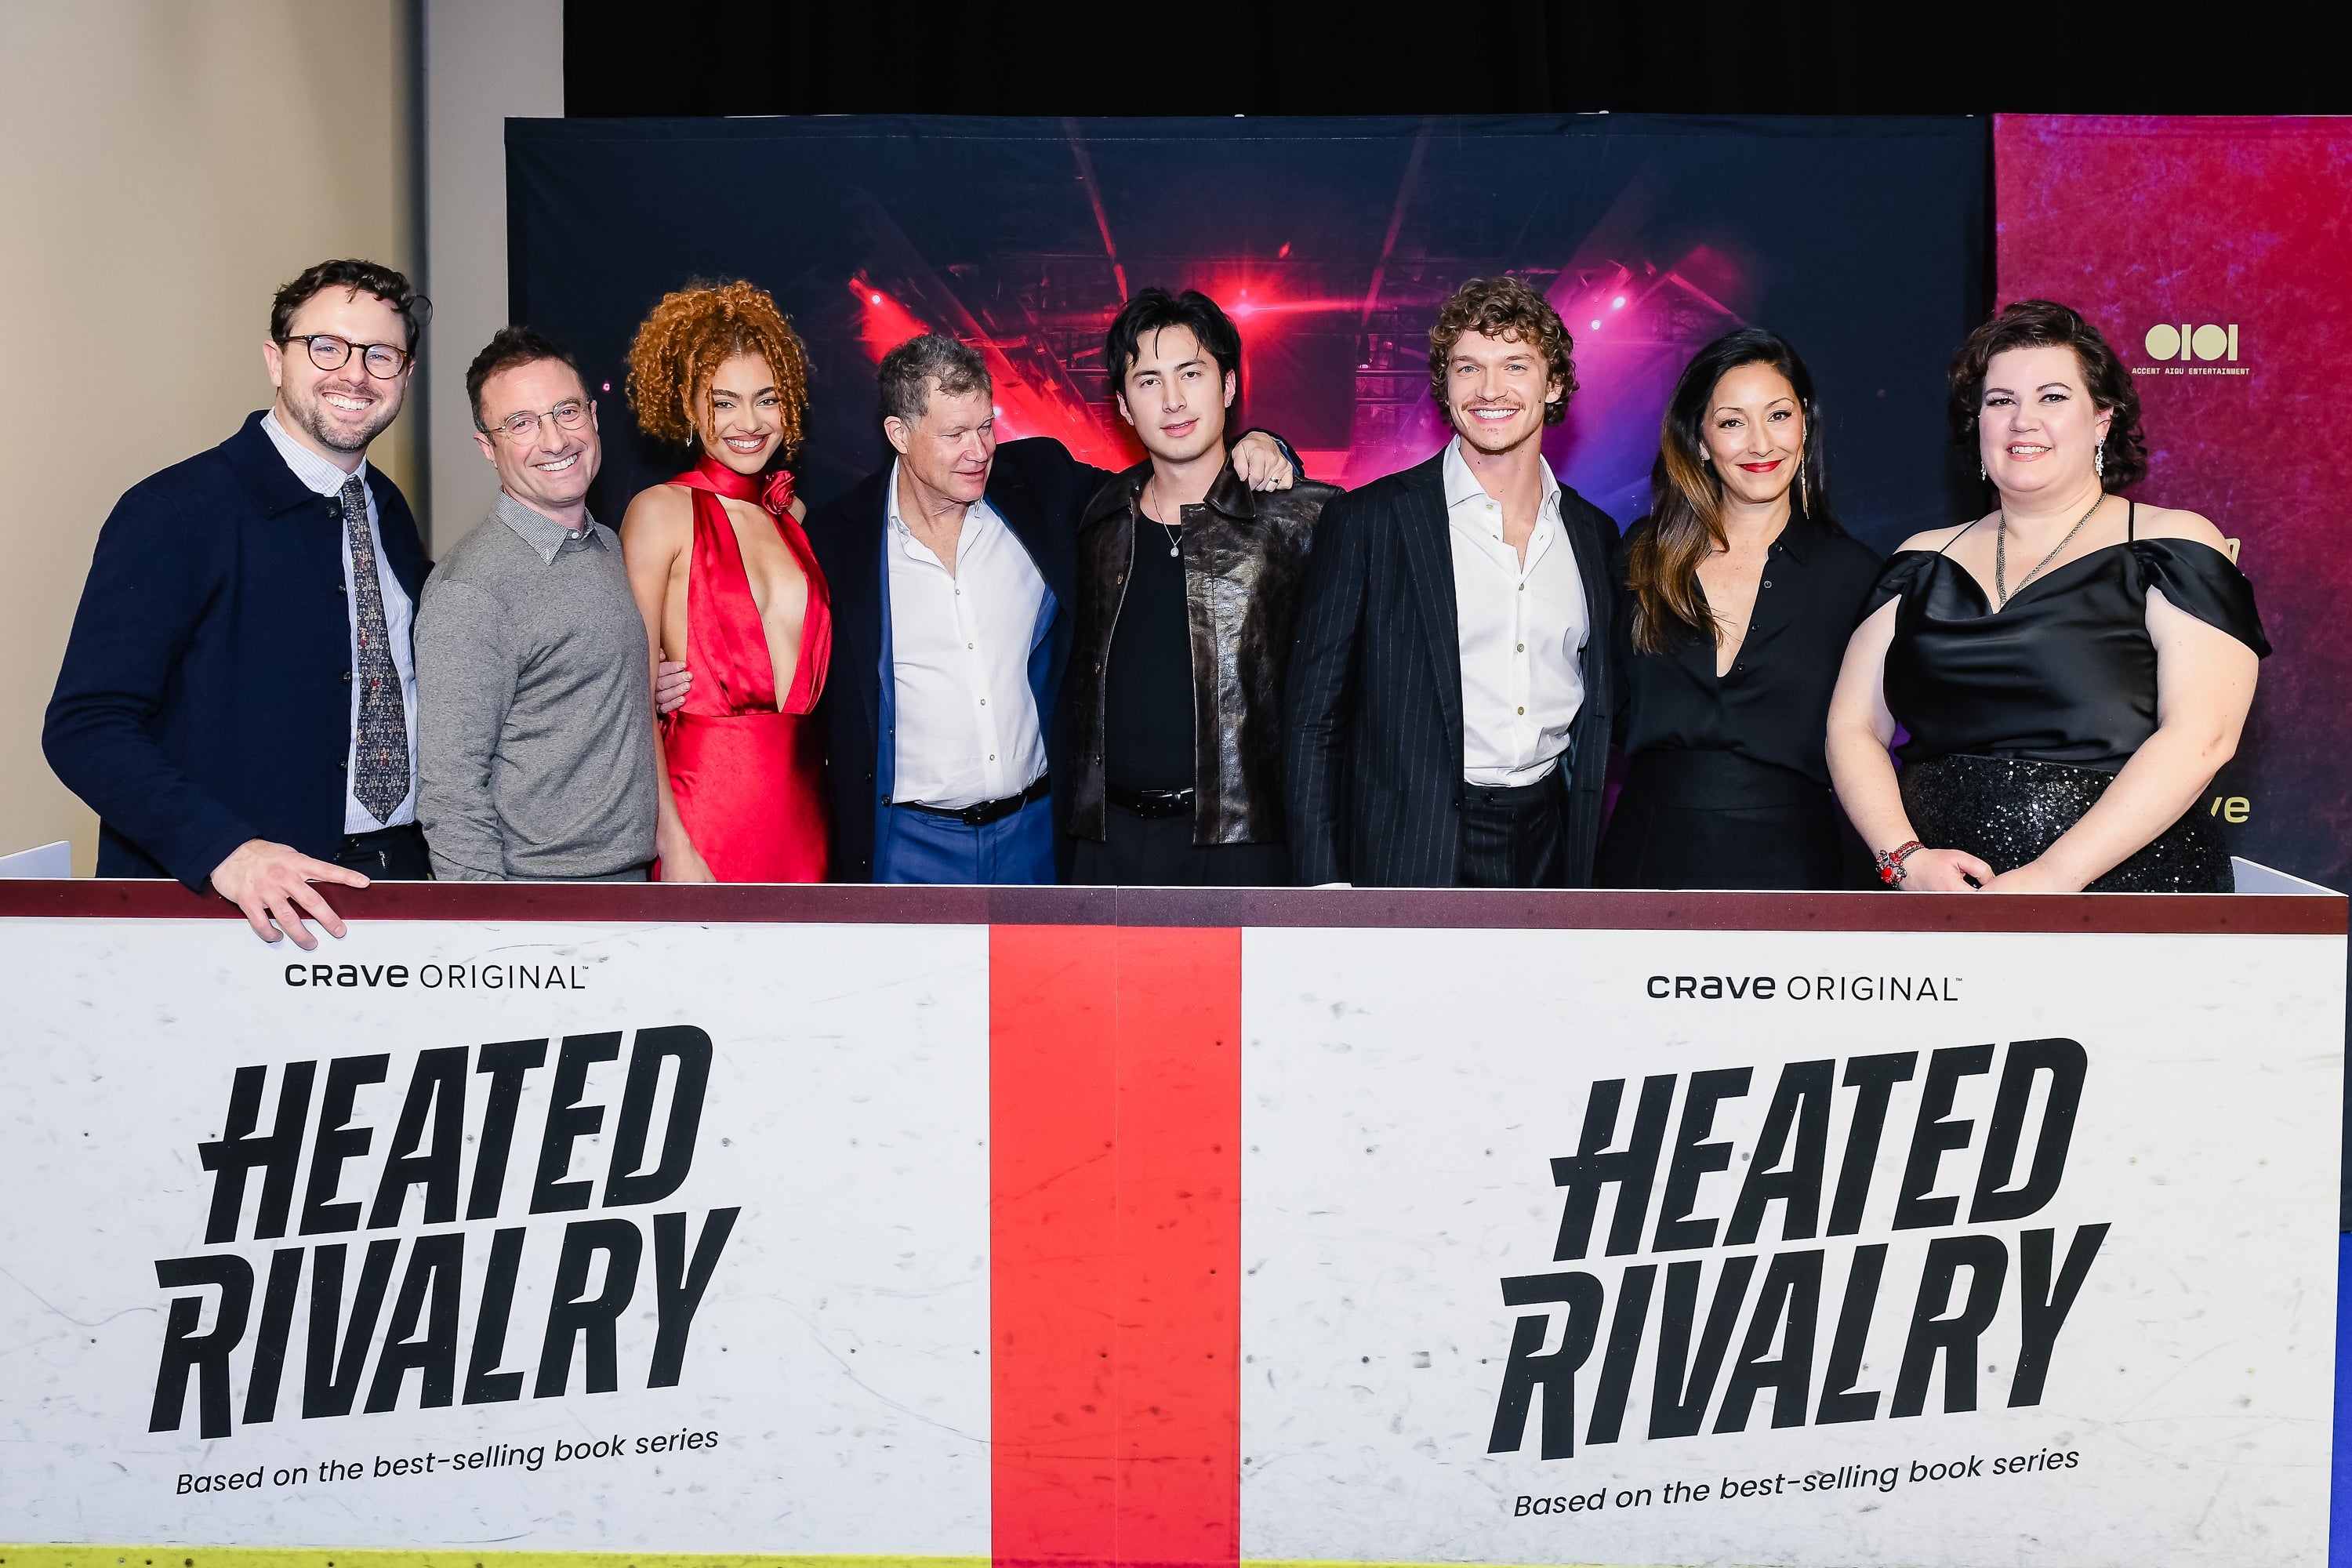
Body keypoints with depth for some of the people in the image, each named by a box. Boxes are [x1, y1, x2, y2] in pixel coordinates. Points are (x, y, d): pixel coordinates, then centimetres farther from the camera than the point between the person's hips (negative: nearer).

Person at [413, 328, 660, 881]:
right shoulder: (469, 590, -17)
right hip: (541, 884, -7)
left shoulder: (609, 546, 8)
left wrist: (656, 689, 6)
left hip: (634, 868, 8)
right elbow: (451, 797, -19)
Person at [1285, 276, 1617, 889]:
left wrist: (1592, 871, 10)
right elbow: (1313, 723, -4)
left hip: (1551, 854, 4)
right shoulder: (1367, 522, -4)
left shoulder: (1593, 534, 10)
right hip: (1412, 859, -4)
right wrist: (1324, 888, -10)